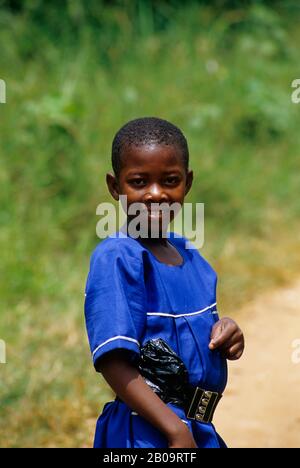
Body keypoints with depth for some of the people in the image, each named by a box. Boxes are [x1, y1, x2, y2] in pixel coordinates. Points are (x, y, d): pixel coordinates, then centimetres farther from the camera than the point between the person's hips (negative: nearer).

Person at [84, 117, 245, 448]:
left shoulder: (188, 254, 7)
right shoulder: (115, 259, -15)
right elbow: (114, 364, -21)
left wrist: (225, 334, 0)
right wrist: (177, 431, -25)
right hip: (147, 434, -7)